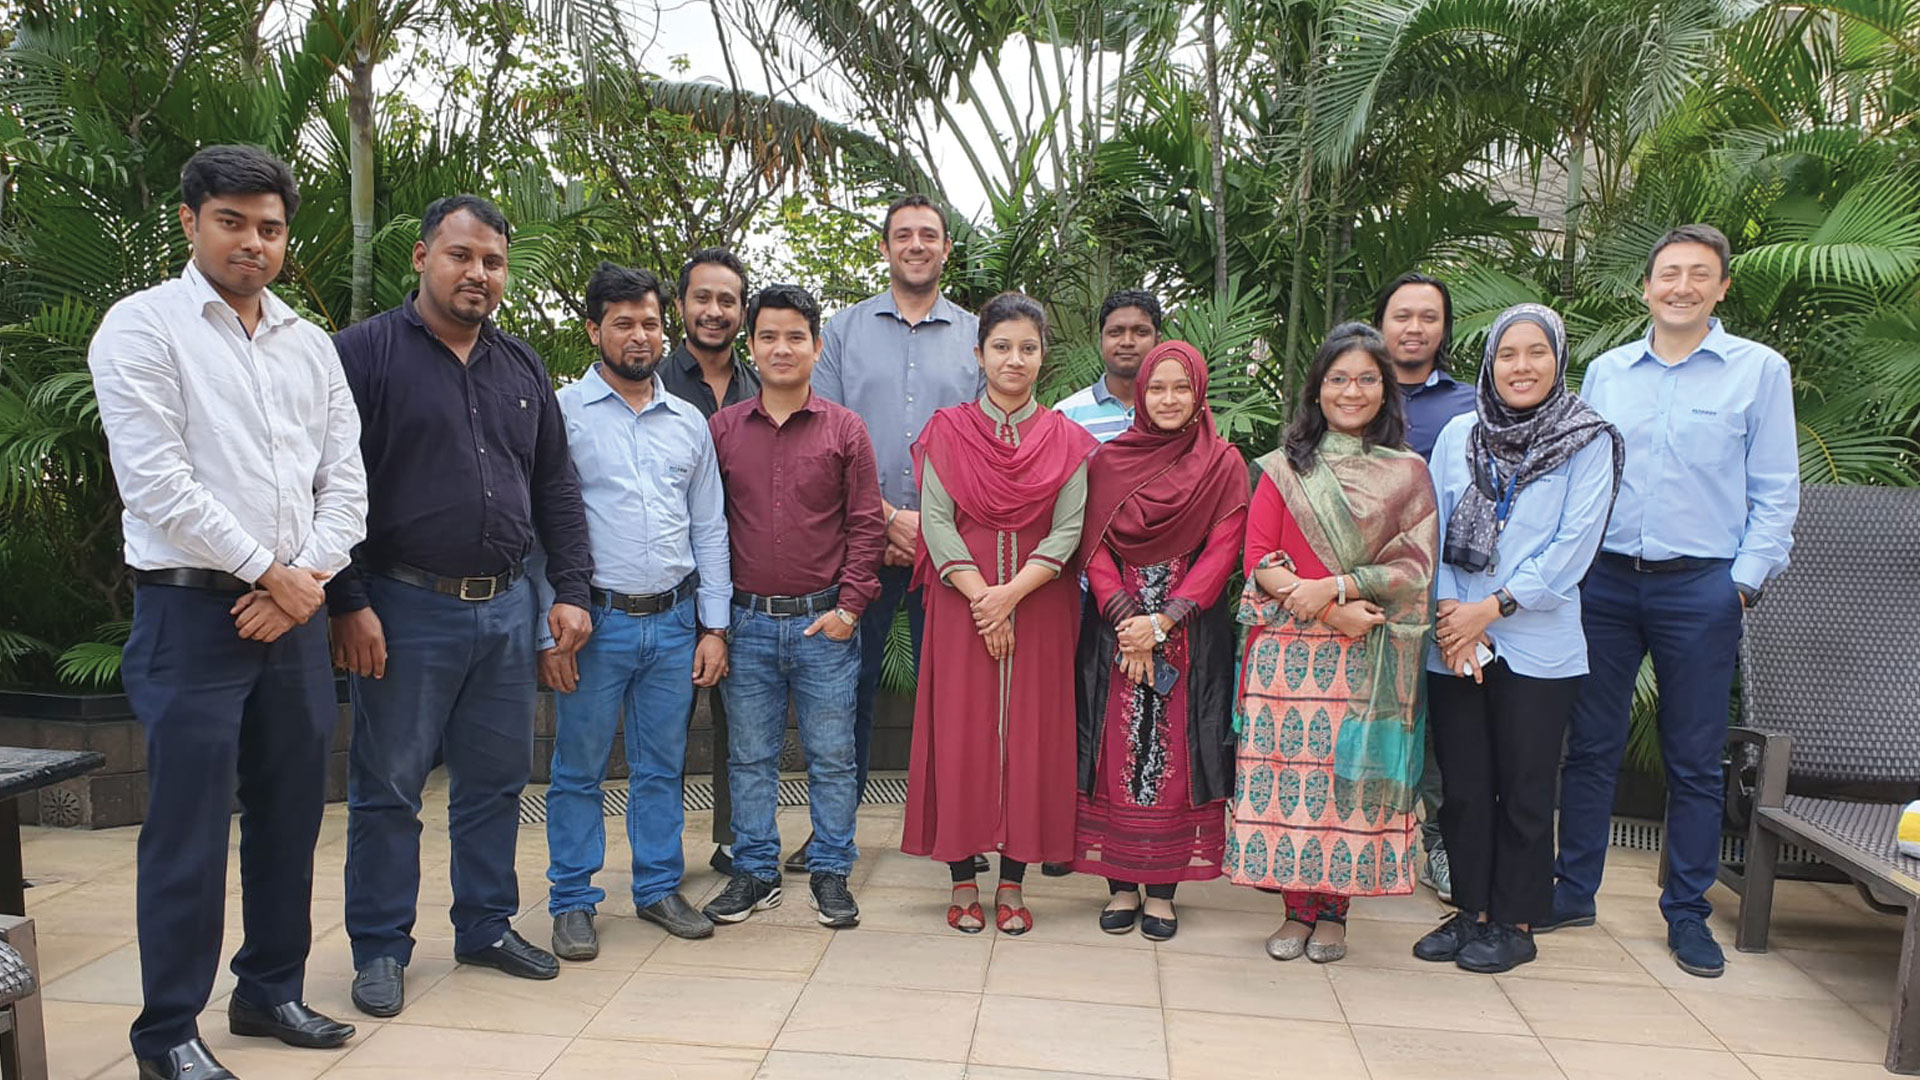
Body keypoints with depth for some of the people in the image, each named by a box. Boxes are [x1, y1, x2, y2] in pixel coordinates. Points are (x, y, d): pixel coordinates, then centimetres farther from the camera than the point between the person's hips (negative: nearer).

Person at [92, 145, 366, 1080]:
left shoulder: (311, 344, 13)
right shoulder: (143, 327, -3)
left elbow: (346, 479, 9)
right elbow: (157, 483, -12)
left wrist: (308, 579, -5)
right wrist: (269, 573, -10)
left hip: (294, 613, 5)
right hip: (192, 612, -5)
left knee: (290, 815, 12)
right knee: (189, 829, 0)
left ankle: (271, 991, 29)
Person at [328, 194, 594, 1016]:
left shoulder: (522, 368, 13)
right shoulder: (366, 353, -4)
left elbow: (556, 488, 15)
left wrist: (570, 591, 7)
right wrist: (348, 604, -13)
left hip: (506, 608, 5)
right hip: (407, 609, -5)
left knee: (496, 782, 13)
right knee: (387, 788, 5)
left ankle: (488, 926, 28)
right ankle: (380, 948, 19)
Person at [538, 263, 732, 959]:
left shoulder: (689, 422, 11)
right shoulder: (562, 413, -2)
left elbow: (709, 528, 13)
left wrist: (714, 626, 8)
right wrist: (551, 631, -9)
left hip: (675, 622, 4)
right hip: (596, 621, -3)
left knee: (662, 768, 13)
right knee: (579, 770, 5)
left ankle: (659, 888, 26)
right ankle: (573, 902, 19)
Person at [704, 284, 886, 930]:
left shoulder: (844, 429, 1)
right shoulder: (723, 428, 5)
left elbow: (866, 525, 1)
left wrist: (850, 606, -7)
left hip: (825, 622, -1)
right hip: (748, 622, 2)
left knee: (831, 756, 7)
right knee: (749, 756, 11)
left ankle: (830, 874, 21)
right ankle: (755, 873, 24)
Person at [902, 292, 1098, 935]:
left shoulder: (1067, 440, 5)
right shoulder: (948, 431, 5)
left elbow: (1068, 531, -3)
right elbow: (936, 523, -3)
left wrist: (1009, 595, -15)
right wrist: (980, 596, -14)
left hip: (1040, 604, 1)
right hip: (961, 603, 0)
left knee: (1031, 733, 1)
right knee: (960, 731, 0)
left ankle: (1012, 883, 12)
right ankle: (963, 881, 11)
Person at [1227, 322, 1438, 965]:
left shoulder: (1407, 474, 9)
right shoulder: (1284, 468, 8)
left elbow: (1414, 566, 0)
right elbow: (1259, 559, 0)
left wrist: (1333, 586, -14)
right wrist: (1335, 613, -13)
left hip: (1368, 658, 0)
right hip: (1287, 650, 0)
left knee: (1350, 774, -1)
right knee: (1288, 772, -2)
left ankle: (1333, 910, 14)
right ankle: (1298, 907, 11)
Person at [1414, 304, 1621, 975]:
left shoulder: (1590, 442, -1)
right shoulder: (1458, 435, 8)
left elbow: (1573, 547, -8)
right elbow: (1431, 533, 5)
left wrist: (1491, 608, -13)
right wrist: (1449, 613, -7)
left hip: (1538, 648, -3)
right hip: (1453, 645, 3)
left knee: (1524, 790, 6)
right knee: (1463, 787, 10)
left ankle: (1515, 921, 20)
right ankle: (1472, 910, 24)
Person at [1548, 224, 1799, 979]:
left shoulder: (1759, 370, 2)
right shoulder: (1605, 371, 9)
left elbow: (1775, 491, 1)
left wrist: (1746, 580, -7)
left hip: (1701, 587, -2)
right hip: (1605, 581, 2)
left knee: (1694, 760, 6)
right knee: (1590, 745, 8)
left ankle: (1688, 912, 20)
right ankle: (1573, 892, 20)